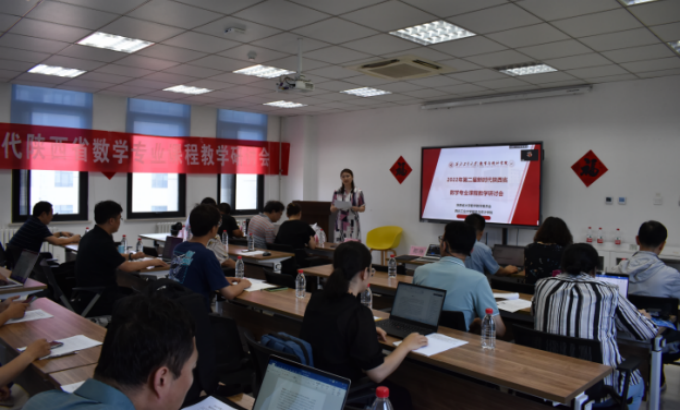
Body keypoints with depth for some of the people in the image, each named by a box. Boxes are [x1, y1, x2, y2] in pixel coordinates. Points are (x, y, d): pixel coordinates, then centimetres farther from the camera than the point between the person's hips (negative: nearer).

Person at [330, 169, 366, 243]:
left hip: (353, 224, -2)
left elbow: (363, 208, 2)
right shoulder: (337, 192, 6)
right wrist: (337, 207, -14)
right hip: (340, 224, 2)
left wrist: (352, 207, -16)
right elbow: (332, 209, 8)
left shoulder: (358, 192, -1)